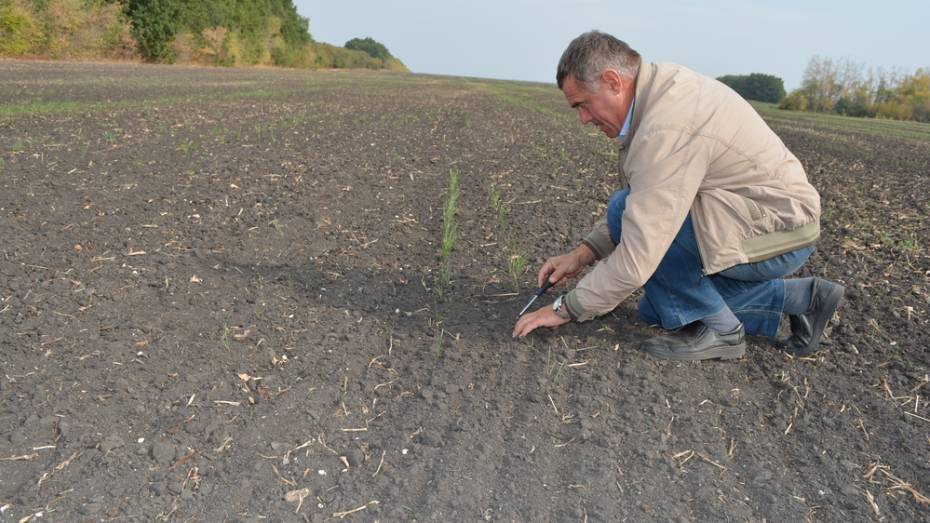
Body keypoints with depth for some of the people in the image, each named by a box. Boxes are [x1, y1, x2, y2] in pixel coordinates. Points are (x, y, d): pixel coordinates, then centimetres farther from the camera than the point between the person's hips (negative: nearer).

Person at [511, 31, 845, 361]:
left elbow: (636, 260, -29)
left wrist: (565, 309, -16)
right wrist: (583, 254, 4)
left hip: (776, 232, -10)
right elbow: (641, 200, 12)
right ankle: (800, 298, 16)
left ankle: (717, 329, -6)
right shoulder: (666, 90, 3)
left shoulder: (666, 127, -29)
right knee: (658, 308, 13)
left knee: (626, 213, -20)